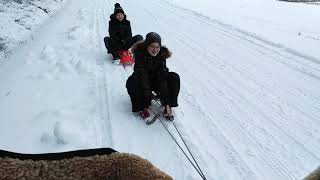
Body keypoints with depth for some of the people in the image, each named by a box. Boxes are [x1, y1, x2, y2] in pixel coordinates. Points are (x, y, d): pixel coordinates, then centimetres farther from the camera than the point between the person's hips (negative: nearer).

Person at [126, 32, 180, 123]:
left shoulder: (162, 54, -19)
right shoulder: (140, 54, -26)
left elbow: (162, 77, -26)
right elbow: (142, 77, -35)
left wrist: (167, 103, -34)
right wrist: (146, 104, -43)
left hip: (156, 80, 2)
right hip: (141, 81, -2)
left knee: (174, 78, -21)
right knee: (132, 82, -35)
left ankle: (168, 106, -14)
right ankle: (142, 108, -18)